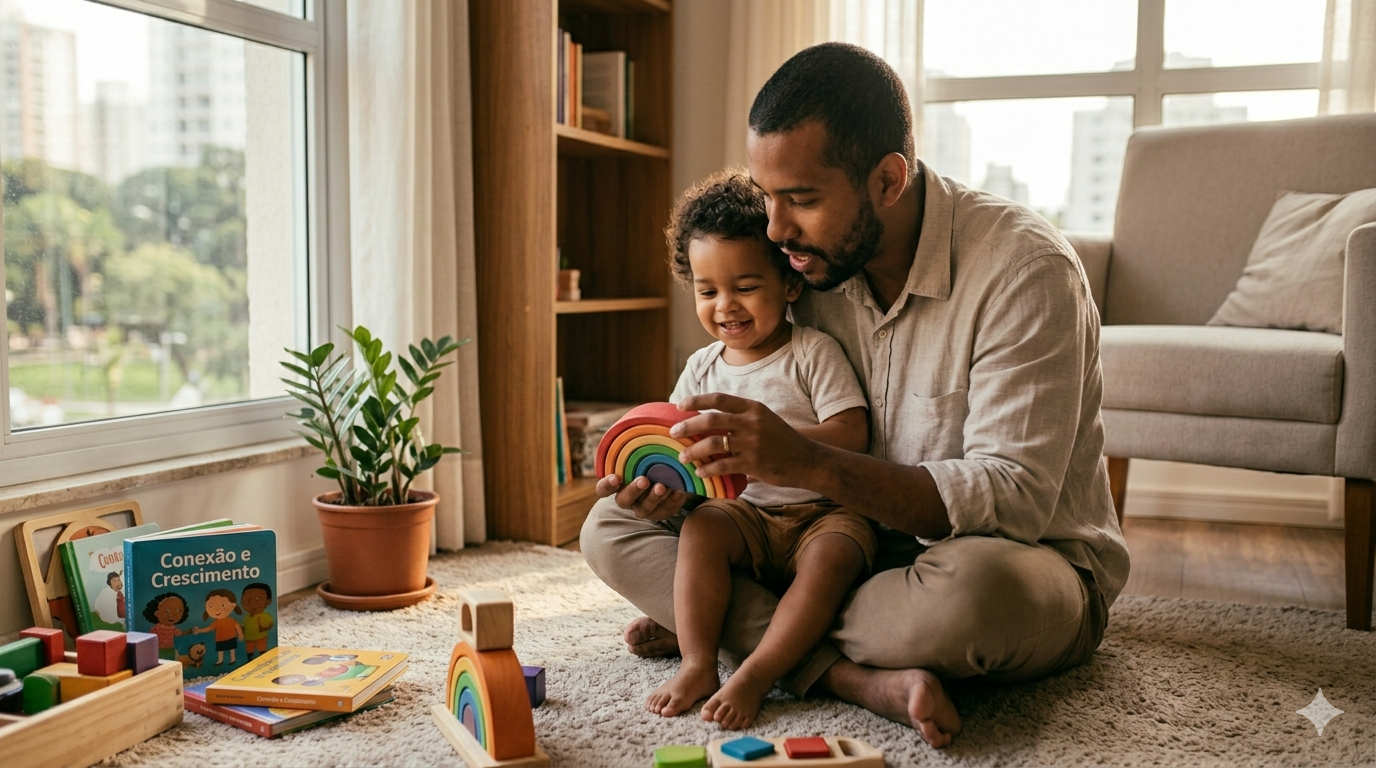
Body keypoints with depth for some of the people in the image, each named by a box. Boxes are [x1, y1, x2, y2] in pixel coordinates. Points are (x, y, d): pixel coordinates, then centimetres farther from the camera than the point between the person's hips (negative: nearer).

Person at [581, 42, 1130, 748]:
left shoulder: (1024, 267, -20)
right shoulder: (814, 266, -2)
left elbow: (1015, 498, -28)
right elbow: (792, 464, 3)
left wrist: (811, 463, -38)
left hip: (1033, 565, -5)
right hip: (868, 548, 6)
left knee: (973, 584, -43)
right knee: (611, 528, -6)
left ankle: (736, 626, -14)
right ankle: (859, 677, -22)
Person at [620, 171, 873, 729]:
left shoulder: (813, 353, -5)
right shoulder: (703, 368, 9)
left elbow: (851, 436, -14)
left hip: (824, 511, -3)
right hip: (748, 515, 4)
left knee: (832, 558, -33)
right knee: (700, 528, -26)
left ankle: (753, 677, -31)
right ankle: (697, 663, -23)